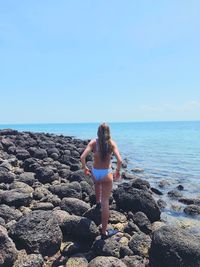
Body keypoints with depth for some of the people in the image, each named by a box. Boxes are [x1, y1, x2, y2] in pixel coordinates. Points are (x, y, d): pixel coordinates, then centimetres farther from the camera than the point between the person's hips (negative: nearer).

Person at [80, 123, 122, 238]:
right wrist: (118, 171, 0)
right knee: (105, 202, 4)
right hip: (106, 173, -2)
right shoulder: (112, 143, -7)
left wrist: (85, 168, 4)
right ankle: (104, 231, 12)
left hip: (95, 172, 2)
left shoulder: (93, 142, -4)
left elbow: (82, 157, -14)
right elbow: (119, 160, -17)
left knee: (97, 184, 39)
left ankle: (98, 201, 62)